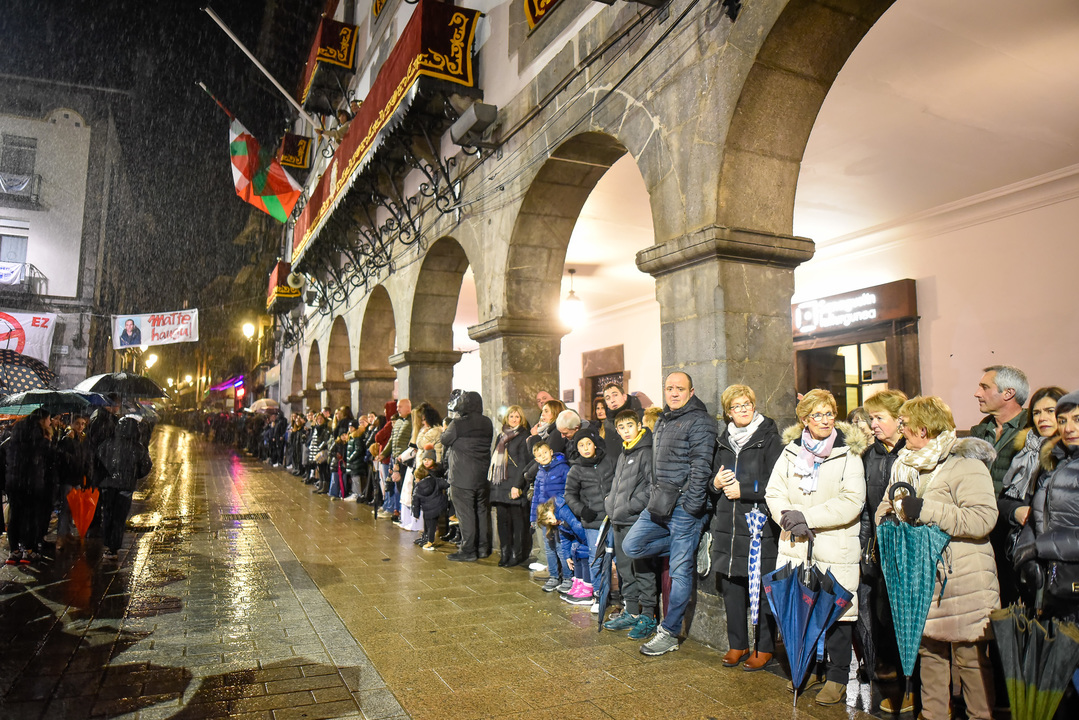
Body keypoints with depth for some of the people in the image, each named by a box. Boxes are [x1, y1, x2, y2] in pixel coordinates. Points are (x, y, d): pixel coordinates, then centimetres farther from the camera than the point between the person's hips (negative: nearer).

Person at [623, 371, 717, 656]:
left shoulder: (699, 421, -10)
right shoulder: (661, 421, 17)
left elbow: (701, 467, -16)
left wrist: (692, 506, -19)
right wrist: (655, 495, 16)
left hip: (684, 506, -9)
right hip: (659, 504, 9)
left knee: (680, 571, 0)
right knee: (632, 546, 7)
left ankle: (670, 633, 12)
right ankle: (687, 548, 19)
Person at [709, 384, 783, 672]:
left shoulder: (769, 439, -4)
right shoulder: (723, 441, 14)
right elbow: (712, 478, 22)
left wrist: (743, 489, -13)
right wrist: (716, 483, 1)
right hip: (727, 526, 5)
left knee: (762, 588, 1)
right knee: (730, 586, 10)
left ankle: (764, 648, 16)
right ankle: (737, 644, 24)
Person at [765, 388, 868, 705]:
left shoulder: (848, 454, -3)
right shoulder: (790, 453, 8)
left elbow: (852, 502, -12)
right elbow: (774, 493, 7)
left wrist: (806, 516, -15)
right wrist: (791, 519, -11)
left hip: (836, 549, -3)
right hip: (796, 547, 3)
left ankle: (837, 678, 19)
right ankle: (808, 667, 30)